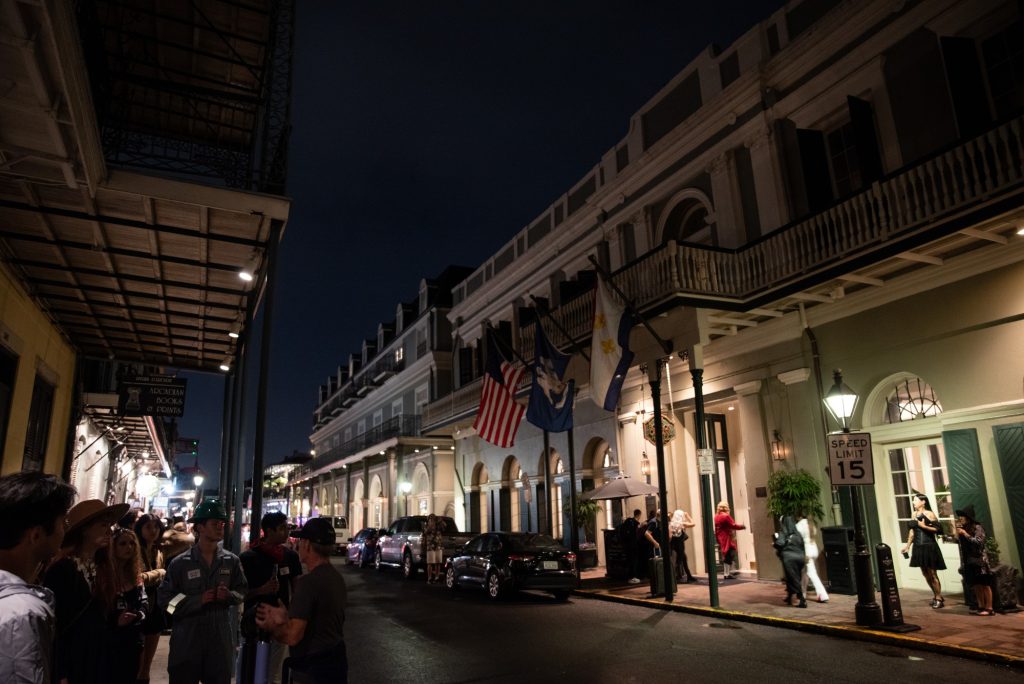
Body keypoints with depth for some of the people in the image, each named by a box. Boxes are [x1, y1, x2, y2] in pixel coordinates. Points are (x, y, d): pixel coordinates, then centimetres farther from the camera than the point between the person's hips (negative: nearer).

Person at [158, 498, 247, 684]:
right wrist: (197, 600, -16)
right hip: (187, 640, -2)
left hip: (220, 639, 2)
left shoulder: (231, 561, 2)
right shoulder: (180, 563, -6)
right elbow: (164, 598, -7)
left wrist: (229, 595, -12)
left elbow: (242, 591, 10)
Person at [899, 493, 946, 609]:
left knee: (932, 574, -2)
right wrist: (907, 546, 14)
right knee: (926, 574, 13)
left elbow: (939, 529, -14)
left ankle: (939, 598, 9)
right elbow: (912, 531, 15)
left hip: (929, 547, -7)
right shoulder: (914, 514, 10)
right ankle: (935, 596, 26)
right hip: (918, 547, 7)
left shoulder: (929, 514, -9)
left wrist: (924, 526, -19)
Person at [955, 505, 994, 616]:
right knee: (976, 585, 9)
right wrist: (958, 532, 6)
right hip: (969, 561, 7)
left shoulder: (977, 527, -8)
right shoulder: (964, 528, 12)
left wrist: (965, 533, -17)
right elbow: (959, 541, 14)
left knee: (984, 585, -2)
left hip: (979, 560, -7)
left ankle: (989, 608, 3)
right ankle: (981, 607, 16)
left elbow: (978, 542, -18)